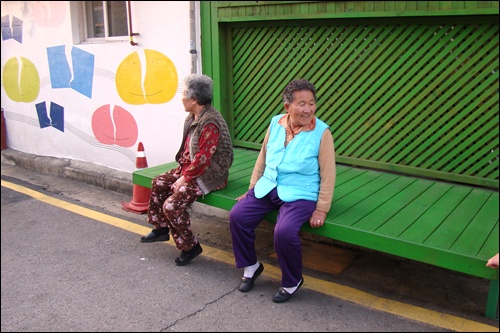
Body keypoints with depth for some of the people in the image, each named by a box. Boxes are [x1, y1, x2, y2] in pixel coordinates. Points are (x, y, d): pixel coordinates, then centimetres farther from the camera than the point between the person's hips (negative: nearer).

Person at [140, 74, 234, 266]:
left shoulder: (210, 123, -26)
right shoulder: (193, 117, 5)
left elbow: (203, 158, -26)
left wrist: (185, 178, -18)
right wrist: (182, 167, 4)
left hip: (209, 175, -10)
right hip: (191, 168, 10)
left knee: (172, 205, -19)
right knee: (158, 184, 10)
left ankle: (190, 247, 1)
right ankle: (161, 229, 25)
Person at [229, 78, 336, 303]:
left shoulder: (322, 132, -12)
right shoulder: (275, 123, 1)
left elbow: (328, 175, -9)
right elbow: (262, 158, 13)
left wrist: (322, 209, -11)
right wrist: (252, 188, 14)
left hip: (300, 194, -5)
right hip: (267, 188, 5)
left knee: (284, 231, -29)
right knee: (237, 216, -11)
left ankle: (292, 282, 2)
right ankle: (250, 266, 14)